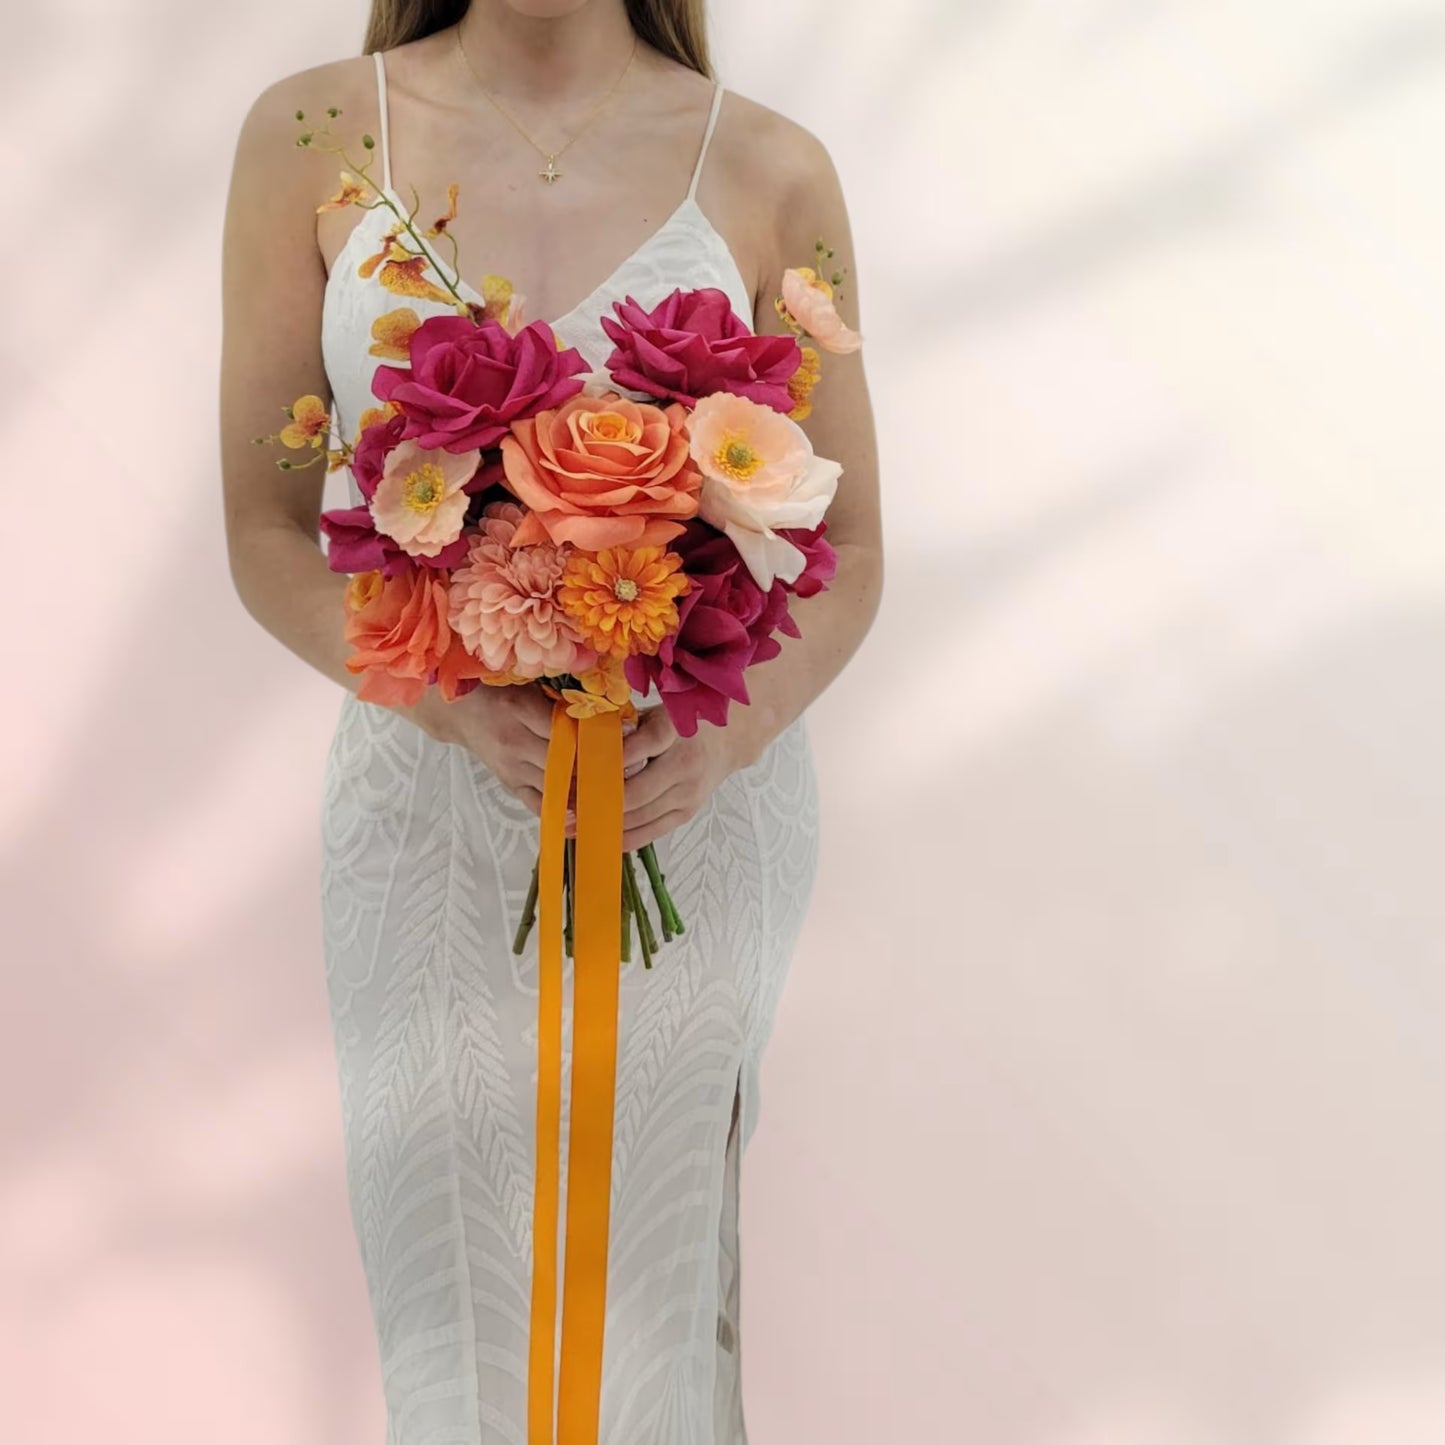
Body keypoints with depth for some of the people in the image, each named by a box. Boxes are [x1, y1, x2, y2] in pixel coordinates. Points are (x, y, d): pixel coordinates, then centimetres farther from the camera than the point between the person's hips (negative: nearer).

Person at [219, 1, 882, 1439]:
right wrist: (460, 707, -20)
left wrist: (731, 731, -19)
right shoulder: (310, 138, -5)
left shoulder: (769, 171, -5)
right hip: (430, 808, 1)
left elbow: (848, 549, 0)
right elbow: (266, 535, -3)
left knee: (657, 1268, 11)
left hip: (701, 804, 0)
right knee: (454, 1283, 11)